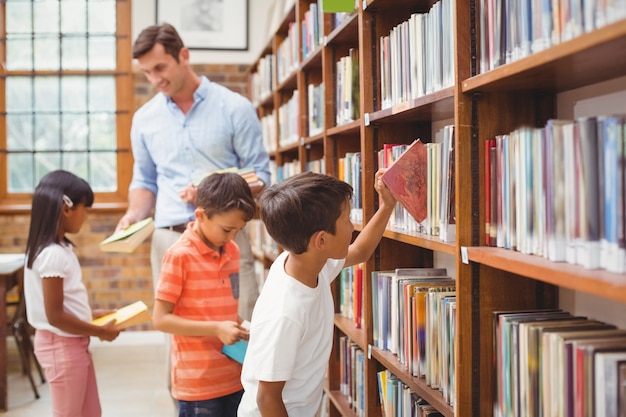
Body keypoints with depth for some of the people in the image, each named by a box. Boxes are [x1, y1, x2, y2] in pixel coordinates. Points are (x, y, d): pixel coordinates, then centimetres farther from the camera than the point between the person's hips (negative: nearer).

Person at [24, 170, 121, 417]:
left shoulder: (59, 248, 7)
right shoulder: (53, 254, -23)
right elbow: (55, 316, -24)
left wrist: (92, 315, 12)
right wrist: (100, 331, -15)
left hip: (74, 344, 10)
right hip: (62, 346, -10)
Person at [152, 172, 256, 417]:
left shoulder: (232, 251, 6)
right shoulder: (180, 255, -15)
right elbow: (161, 319, -14)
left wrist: (238, 325, -1)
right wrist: (216, 329, -21)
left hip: (234, 376, 6)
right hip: (198, 383, -6)